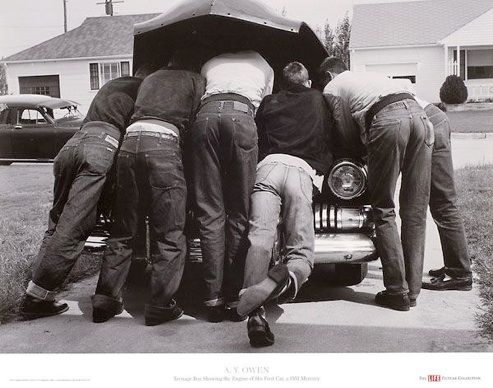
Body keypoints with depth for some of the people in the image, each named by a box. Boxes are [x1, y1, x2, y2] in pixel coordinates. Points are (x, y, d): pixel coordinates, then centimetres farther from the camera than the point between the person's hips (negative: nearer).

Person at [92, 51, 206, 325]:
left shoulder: (150, 79, 33)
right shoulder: (196, 81, 18)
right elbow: (196, 121, 8)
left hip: (130, 141, 5)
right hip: (163, 142, -5)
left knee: (124, 231, 13)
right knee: (170, 234, 1)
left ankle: (106, 301, 14)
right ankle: (161, 306, 0)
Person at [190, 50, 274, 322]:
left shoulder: (210, 64, 38)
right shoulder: (264, 66, 34)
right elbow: (263, 109, 30)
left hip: (205, 114, 2)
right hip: (241, 114, -1)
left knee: (209, 214, 0)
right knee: (239, 214, 2)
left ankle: (214, 298, -2)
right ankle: (235, 297, -1)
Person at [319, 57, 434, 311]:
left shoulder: (332, 87, 23)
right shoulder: (370, 76, 41)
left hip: (387, 119, -6)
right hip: (418, 112, 6)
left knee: (384, 210, 2)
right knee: (415, 212, 7)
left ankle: (397, 291, 0)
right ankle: (412, 290, 12)